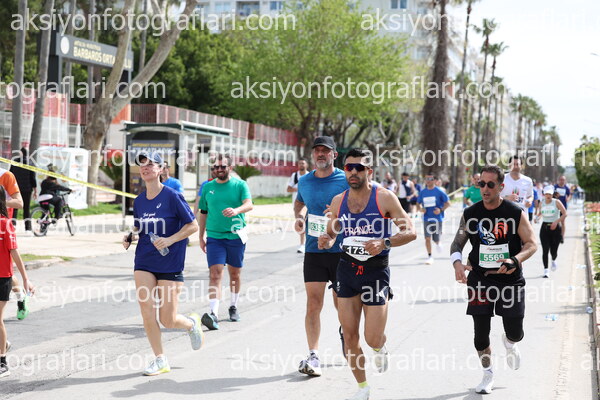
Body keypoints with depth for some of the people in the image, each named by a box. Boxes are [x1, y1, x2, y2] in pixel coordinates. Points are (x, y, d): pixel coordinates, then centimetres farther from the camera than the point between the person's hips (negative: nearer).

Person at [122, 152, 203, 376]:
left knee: (168, 320, -2)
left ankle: (191, 323, 33)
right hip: (144, 263, 5)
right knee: (147, 313, -6)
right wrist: (131, 237, -2)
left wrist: (170, 240, -19)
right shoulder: (139, 201, 6)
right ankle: (160, 360, 8)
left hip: (170, 264, -5)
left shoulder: (172, 196, -10)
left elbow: (192, 225, -8)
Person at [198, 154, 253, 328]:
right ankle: (213, 314, -22)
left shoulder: (240, 185, 1)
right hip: (214, 237, 1)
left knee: (235, 274, 12)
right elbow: (203, 213, 16)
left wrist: (236, 210, -36)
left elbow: (249, 204, -15)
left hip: (236, 236, -1)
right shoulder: (208, 187, 9)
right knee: (215, 274, -12)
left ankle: (233, 307, 31)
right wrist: (201, 237, 15)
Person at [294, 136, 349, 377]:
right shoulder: (305, 181, 7)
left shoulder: (346, 181, -5)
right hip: (313, 251, 2)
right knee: (313, 304, -6)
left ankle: (345, 330, 42)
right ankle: (313, 356, -5)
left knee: (341, 303, 9)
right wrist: (298, 217, 5)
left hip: (341, 251, -2)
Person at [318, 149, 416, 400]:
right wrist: (326, 240, -7)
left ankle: (380, 349, 34)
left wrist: (384, 243, -25)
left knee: (373, 339, -5)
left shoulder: (384, 197, -9)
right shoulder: (338, 201, 3)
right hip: (347, 268, 4)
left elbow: (410, 232, -9)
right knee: (349, 335, 2)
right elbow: (331, 232, 17)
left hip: (376, 270, -4)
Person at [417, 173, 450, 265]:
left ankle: (438, 244, 42)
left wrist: (441, 210, -18)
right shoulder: (422, 192, 4)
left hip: (437, 218, -2)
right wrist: (421, 209, -5)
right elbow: (418, 203, 16)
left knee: (436, 238, 6)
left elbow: (448, 203, -3)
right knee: (427, 238, -9)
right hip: (426, 218, 2)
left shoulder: (439, 191, -6)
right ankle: (429, 256, -1)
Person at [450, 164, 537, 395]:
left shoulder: (516, 213, -7)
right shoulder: (470, 214, -2)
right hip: (479, 280, 1)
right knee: (481, 332, 1)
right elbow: (457, 243, 6)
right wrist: (457, 262, -15)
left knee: (515, 333, 1)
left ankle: (510, 343, 40)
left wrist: (514, 261, -24)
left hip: (510, 280, -1)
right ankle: (488, 374, 23)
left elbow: (531, 244, -5)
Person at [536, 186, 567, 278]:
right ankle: (545, 270, -3)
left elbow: (565, 214, -6)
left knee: (554, 251, 2)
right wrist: (537, 217, 0)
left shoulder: (556, 202, -4)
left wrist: (557, 221, -18)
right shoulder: (542, 203, 6)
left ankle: (554, 260, 38)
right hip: (544, 228, 2)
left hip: (555, 228, -2)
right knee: (545, 250, -9)